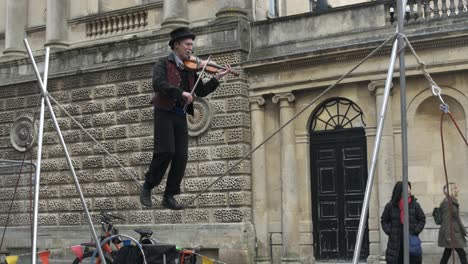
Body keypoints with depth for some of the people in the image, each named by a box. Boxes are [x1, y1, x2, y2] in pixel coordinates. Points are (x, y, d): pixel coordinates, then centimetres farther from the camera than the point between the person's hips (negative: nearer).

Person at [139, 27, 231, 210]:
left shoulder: (190, 69, 16)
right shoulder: (164, 63, 1)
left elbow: (201, 92, 17)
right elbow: (158, 84, -17)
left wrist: (217, 78, 6)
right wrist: (181, 93, -25)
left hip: (181, 116, 5)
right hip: (164, 112, -5)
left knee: (181, 157, -3)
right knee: (166, 151, -18)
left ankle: (169, 197, 7)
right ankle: (147, 187, 2)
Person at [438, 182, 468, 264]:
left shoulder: (453, 202, 15)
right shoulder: (447, 202, -15)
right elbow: (446, 220, -19)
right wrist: (448, 235, -22)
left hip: (454, 232, 10)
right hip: (450, 233, -10)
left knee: (447, 253, 10)